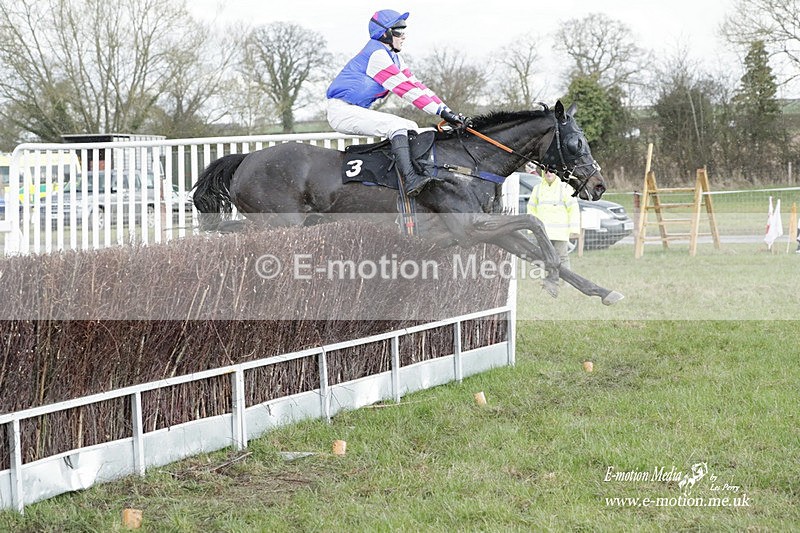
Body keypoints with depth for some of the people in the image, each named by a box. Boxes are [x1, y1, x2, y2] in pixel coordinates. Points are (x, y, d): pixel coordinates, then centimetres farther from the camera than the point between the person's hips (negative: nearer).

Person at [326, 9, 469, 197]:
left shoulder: (393, 57, 14)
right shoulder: (377, 54, -17)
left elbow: (416, 85, 7)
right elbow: (405, 89, -22)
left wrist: (448, 112, -4)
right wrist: (442, 111, -23)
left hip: (359, 111, 11)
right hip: (342, 111, -11)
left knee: (411, 128, 6)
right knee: (397, 125, -25)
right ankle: (410, 180, -38)